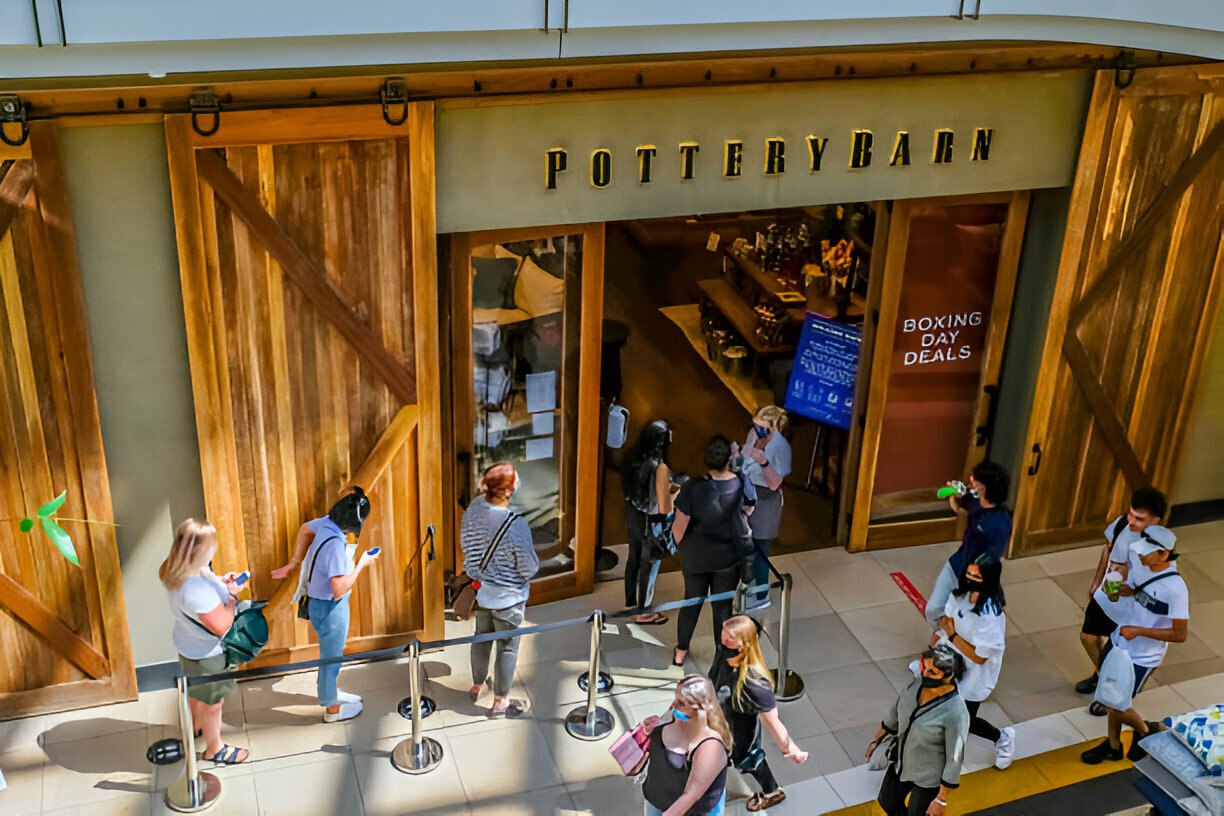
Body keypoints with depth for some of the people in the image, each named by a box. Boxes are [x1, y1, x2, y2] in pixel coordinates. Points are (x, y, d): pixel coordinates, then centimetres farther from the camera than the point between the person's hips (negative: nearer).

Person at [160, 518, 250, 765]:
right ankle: (215, 749, 39)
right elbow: (221, 626, -34)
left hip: (190, 644, 9)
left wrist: (220, 582, -5)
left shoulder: (175, 572, -13)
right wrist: (231, 596, -20)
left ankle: (197, 726, 60)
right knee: (213, 702, 17)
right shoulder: (197, 589, -42)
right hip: (206, 653, -9)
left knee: (197, 691, 34)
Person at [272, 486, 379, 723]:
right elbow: (339, 589, -33)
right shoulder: (335, 544, -35)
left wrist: (294, 562, 23)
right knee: (331, 656, 11)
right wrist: (362, 564, -22)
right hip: (329, 606, -9)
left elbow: (305, 529, 14)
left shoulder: (326, 523, -9)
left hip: (324, 602, 9)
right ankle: (332, 708, 29)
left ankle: (328, 692, 47)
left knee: (331, 653, 27)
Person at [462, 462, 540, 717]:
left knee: (481, 638, 26)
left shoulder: (474, 508, -13)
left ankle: (477, 685, 47)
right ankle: (500, 702, 27)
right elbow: (530, 568, -22)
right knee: (507, 648, 13)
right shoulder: (516, 524, -32)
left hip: (480, 590, 6)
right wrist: (531, 564, -1)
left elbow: (465, 544, 4)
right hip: (507, 597, -6)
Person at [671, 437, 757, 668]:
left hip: (696, 554, 0)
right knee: (723, 605, 16)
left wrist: (681, 545, 3)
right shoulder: (741, 484, -20)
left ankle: (681, 651, 35)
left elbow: (679, 527, -17)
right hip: (729, 554, 0)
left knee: (692, 600, 21)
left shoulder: (693, 487, -25)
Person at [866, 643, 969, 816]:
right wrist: (877, 737, 15)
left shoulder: (955, 713, -36)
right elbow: (898, 709, 2)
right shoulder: (920, 681, -18)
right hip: (902, 761, 6)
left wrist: (941, 799, -16)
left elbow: (954, 759, -24)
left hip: (929, 777, -6)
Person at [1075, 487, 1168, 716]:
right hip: (1105, 596, 6)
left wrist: (1129, 580, -41)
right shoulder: (1122, 523, -18)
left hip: (1130, 611, -6)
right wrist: (1096, 582, 13)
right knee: (1088, 636, 23)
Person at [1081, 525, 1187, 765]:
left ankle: (1146, 731, 33)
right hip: (1119, 643, 6)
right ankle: (1113, 745, 39)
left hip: (1142, 657, -6)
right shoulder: (1141, 566, -9)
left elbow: (1180, 634, -24)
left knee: (1115, 706, 3)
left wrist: (1139, 631, -26)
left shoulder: (1175, 589, -29)